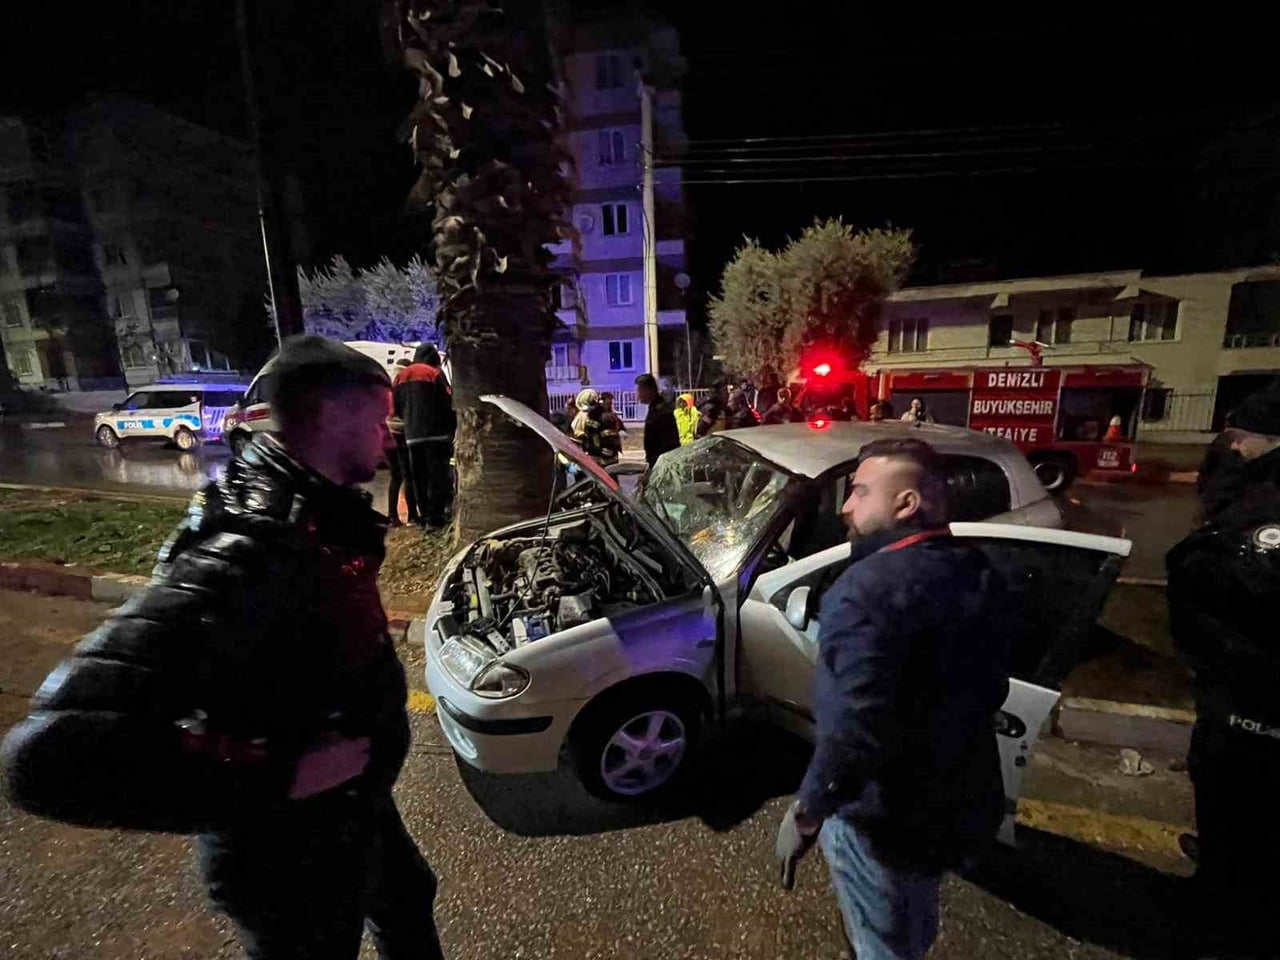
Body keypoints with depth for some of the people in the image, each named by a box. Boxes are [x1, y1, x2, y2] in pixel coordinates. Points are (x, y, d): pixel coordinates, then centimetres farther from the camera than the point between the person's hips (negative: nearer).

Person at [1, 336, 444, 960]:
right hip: (296, 864, -7)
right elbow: (51, 757, -38)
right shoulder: (248, 547, -36)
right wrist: (282, 775, -34)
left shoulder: (319, 514, -6)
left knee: (408, 908, 32)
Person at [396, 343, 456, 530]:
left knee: (418, 478, 10)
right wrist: (452, 429, 1)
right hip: (435, 432, -5)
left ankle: (424, 515, 13)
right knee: (437, 476, -4)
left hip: (412, 435, 6)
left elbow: (396, 407, 17)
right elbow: (448, 404, -7)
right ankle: (435, 518, -8)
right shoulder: (434, 373, -4)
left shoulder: (401, 376, 15)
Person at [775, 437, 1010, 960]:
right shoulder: (980, 574, -2)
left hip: (884, 816, -7)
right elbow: (990, 689, 8)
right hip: (964, 799, 8)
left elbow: (854, 728, -34)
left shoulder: (867, 589, -31)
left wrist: (806, 810, -20)